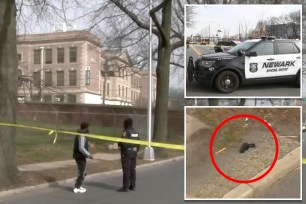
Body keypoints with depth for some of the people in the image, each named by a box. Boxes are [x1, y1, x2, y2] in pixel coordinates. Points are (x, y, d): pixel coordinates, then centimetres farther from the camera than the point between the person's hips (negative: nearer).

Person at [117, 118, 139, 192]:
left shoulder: (126, 132, -16)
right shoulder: (135, 132, 9)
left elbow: (124, 143, -22)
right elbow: (138, 144, 12)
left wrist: (119, 144, -4)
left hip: (126, 152, -8)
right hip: (134, 152, 8)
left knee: (126, 170, -5)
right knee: (133, 169, 11)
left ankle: (125, 187, -3)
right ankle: (132, 186, 16)